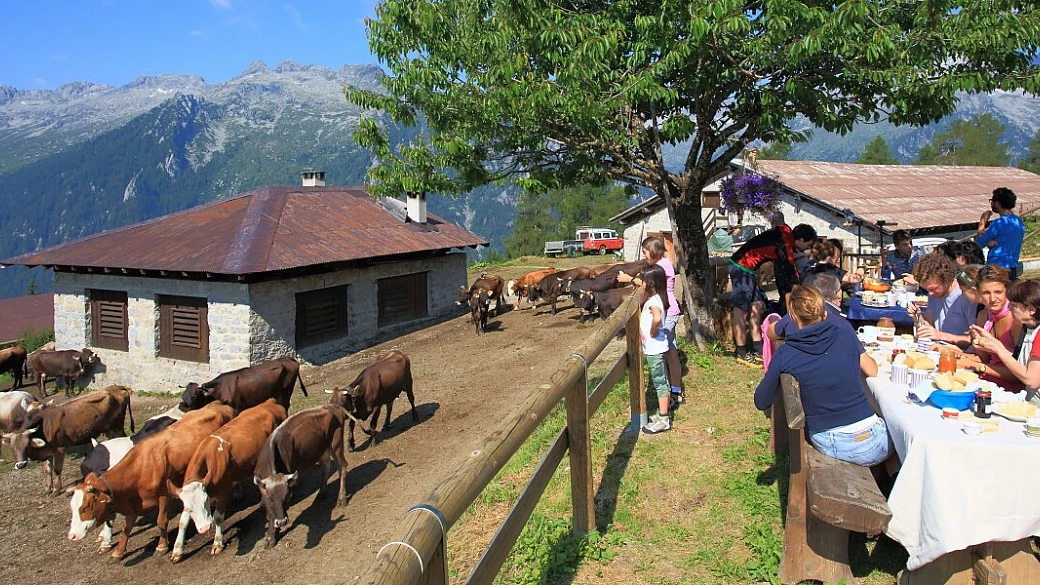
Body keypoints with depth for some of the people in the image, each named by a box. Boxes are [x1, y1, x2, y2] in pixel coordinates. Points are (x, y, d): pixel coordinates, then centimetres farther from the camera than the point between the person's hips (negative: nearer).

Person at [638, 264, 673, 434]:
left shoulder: (653, 301, -22)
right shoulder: (654, 298, 8)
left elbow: (657, 318, -41)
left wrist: (653, 331, -26)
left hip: (654, 348, -10)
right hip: (652, 348, 10)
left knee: (660, 383, -1)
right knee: (659, 382, 18)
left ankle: (663, 420, 7)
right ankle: (662, 413, 31)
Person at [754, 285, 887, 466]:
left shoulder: (785, 354, -8)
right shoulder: (845, 335, -5)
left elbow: (761, 402, 1)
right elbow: (873, 371, 11)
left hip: (826, 444, 1)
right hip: (871, 445, -1)